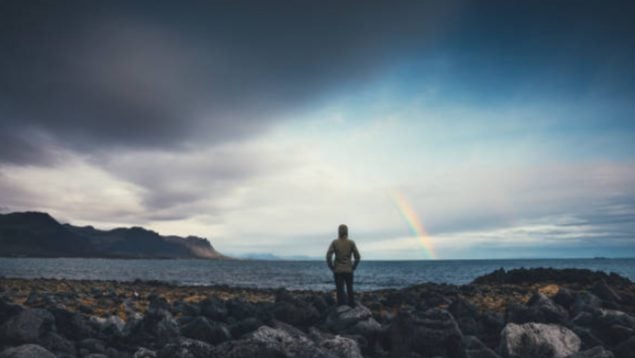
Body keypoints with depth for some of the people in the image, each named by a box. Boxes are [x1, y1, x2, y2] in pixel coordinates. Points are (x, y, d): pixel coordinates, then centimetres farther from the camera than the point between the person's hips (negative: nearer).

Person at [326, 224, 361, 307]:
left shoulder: (334, 242, -5)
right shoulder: (351, 243, -3)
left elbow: (328, 256, -11)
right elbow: (357, 256, -4)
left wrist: (331, 267, -1)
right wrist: (353, 267, 7)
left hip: (338, 271, -1)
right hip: (348, 270, 1)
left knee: (340, 290, 4)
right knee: (350, 290, 12)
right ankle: (351, 306, 15)